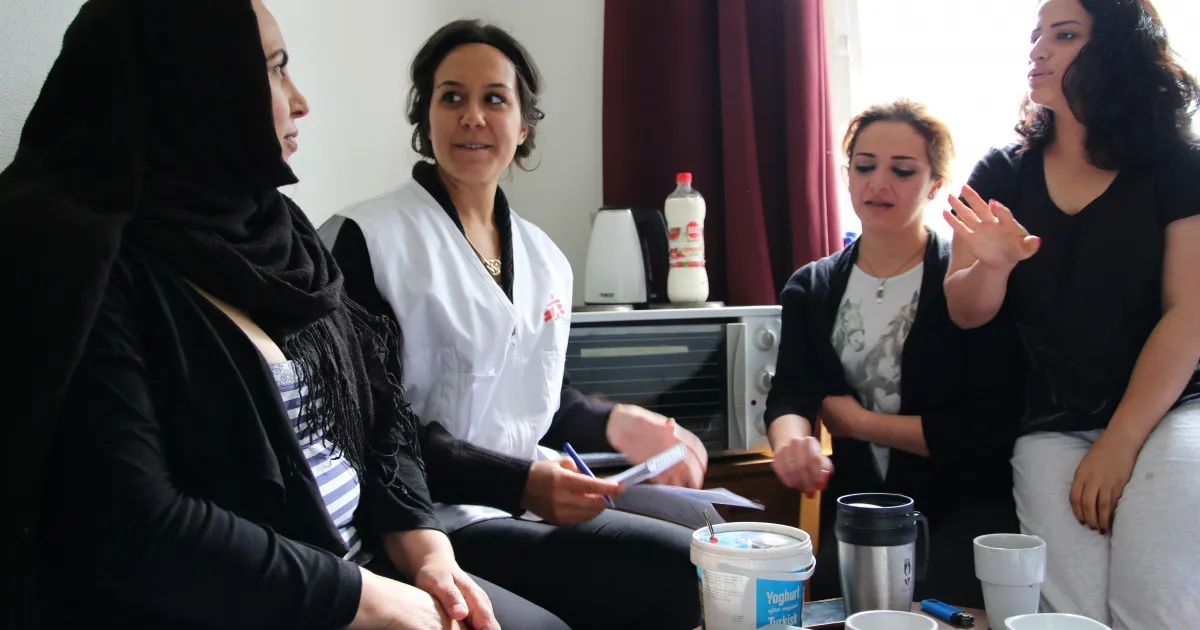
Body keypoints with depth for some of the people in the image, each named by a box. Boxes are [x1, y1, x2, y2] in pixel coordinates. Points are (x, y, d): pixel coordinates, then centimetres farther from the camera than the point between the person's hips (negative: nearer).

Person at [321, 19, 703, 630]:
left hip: (538, 507, 7)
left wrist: (615, 424, 2)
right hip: (438, 521, -7)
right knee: (681, 574, -22)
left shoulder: (545, 259, 13)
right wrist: (516, 483, -20)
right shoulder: (367, 239, -8)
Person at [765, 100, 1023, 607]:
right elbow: (788, 395, -5)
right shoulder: (812, 289, 8)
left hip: (970, 504, -3)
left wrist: (859, 421, -9)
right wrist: (792, 440, -30)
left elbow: (994, 425, -13)